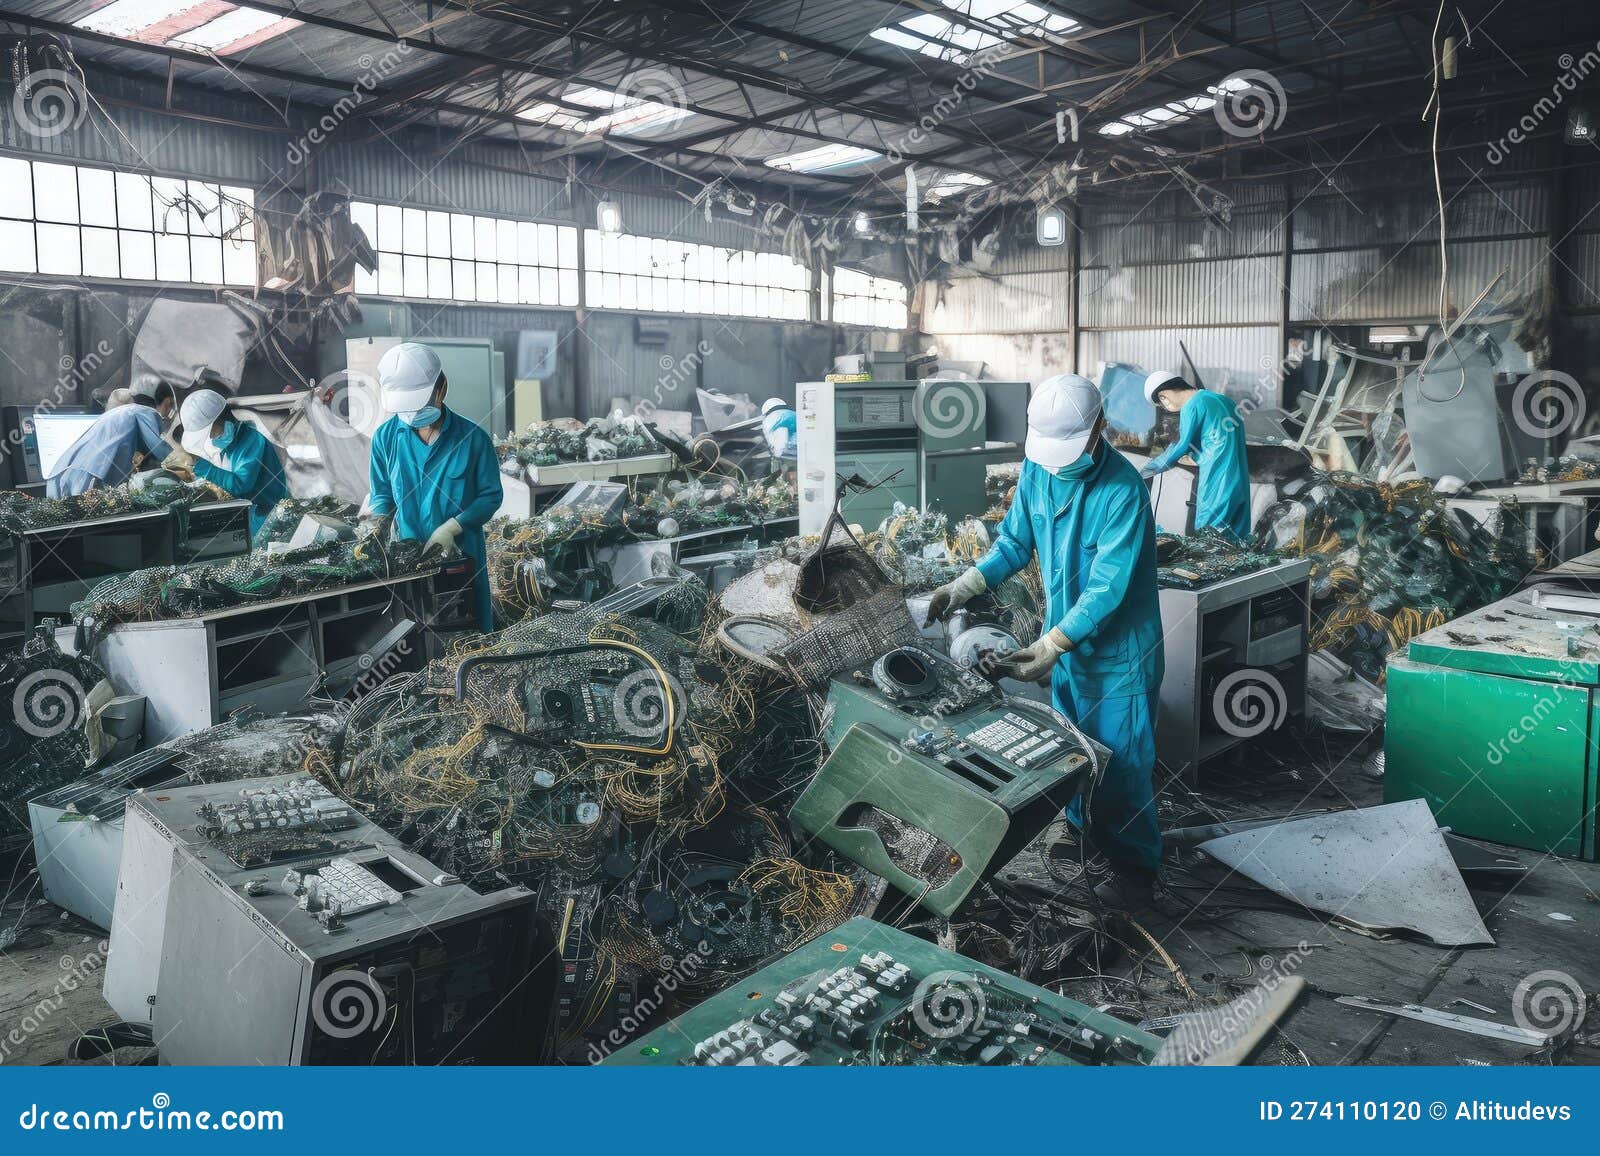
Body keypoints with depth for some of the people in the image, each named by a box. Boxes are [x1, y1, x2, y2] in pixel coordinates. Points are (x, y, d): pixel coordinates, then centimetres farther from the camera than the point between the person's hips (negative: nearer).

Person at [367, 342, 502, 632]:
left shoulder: (472, 438, -13)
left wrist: (453, 527, -19)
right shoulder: (385, 437, -5)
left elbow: (490, 496, -7)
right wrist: (376, 520, -13)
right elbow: (382, 493, 7)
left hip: (462, 552, -2)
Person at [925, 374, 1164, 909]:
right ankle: (1083, 831, 44)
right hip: (1067, 640, 7)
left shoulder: (1123, 491, -28)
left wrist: (1050, 646, -35)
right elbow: (1015, 541, 2)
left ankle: (1136, 868, 24)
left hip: (1118, 651, -7)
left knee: (1121, 764, 6)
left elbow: (1107, 588, -30)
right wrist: (966, 585, -13)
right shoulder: (1037, 467, -7)